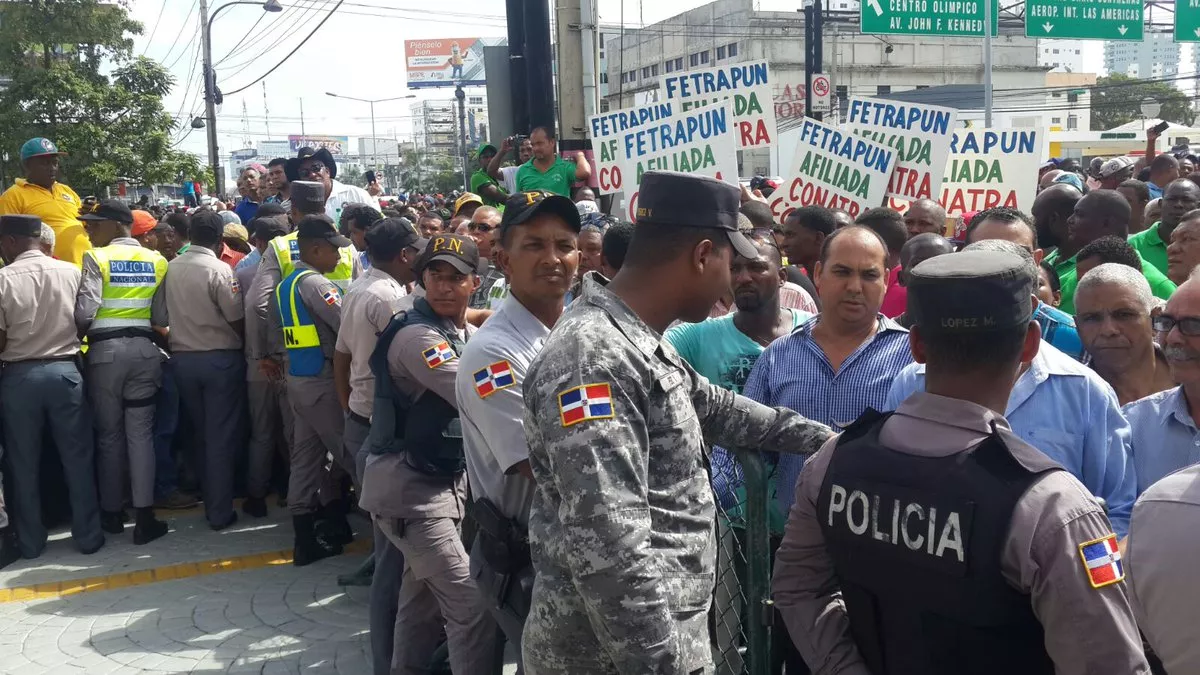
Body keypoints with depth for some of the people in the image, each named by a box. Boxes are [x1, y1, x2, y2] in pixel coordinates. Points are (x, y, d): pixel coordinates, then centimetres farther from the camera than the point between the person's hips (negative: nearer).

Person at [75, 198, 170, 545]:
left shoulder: (96, 258, -3)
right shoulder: (157, 261, 5)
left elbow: (85, 311, -12)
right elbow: (163, 316, -1)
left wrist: (77, 333, 9)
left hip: (105, 350, -2)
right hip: (143, 349, 2)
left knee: (109, 433, 10)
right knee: (140, 433, 2)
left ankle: (112, 513, 19)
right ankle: (145, 517, -2)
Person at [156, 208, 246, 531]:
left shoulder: (169, 268, 0)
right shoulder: (220, 270, -15)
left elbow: (159, 314, 6)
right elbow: (237, 320, -13)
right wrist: (245, 346, 6)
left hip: (182, 358, 5)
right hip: (220, 358, -5)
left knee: (202, 434, 18)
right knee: (222, 437, 3)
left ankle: (210, 502, 26)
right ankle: (220, 512, 7)